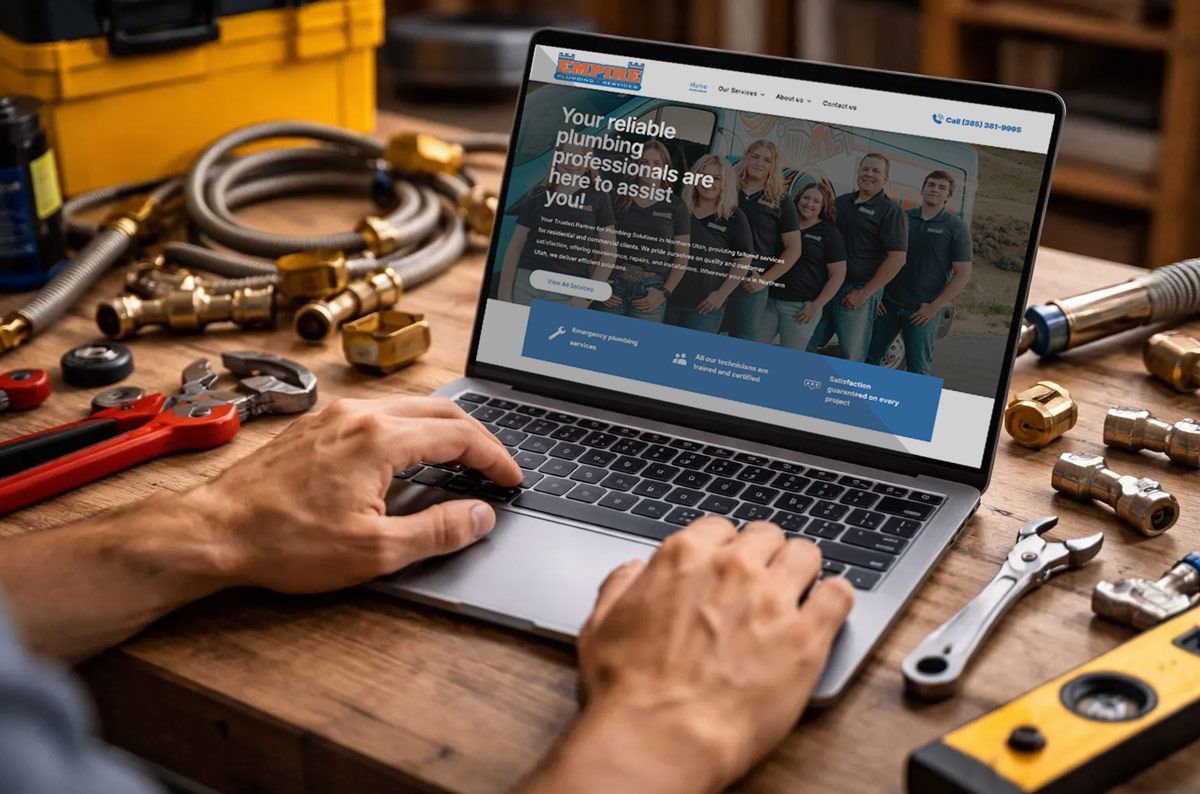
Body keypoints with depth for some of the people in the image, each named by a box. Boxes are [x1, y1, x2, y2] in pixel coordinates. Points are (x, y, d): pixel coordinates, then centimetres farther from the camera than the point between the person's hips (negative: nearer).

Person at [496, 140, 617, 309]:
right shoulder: (538, 195, 10)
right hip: (526, 284, 2)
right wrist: (504, 294, -1)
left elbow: (609, 252, 5)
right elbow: (515, 246, 8)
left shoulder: (598, 198, 6)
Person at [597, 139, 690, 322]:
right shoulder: (620, 200, 10)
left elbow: (681, 258, 8)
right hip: (613, 283, 1)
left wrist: (664, 293, -3)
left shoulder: (675, 207, 8)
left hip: (651, 287, -1)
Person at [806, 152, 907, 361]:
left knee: (853, 358, -2)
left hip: (858, 291, -6)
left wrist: (864, 294, -14)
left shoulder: (891, 211, -4)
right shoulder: (841, 201, 16)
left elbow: (897, 258, -12)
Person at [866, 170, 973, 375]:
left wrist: (934, 307, -10)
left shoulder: (956, 228, -2)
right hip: (888, 304, 3)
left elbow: (963, 274, -5)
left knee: (918, 370, 1)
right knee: (869, 358, 4)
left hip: (922, 312, -3)